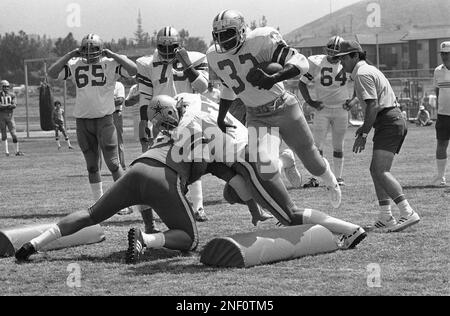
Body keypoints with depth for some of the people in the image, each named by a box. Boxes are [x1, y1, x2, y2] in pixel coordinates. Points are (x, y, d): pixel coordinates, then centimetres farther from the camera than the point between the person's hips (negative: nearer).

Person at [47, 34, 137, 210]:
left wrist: (111, 55, -18)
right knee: (92, 166, 10)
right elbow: (52, 73, -7)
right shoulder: (75, 65, 1)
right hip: (83, 121, 3)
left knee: (113, 163, -5)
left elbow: (133, 70, -19)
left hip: (105, 118, -3)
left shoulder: (110, 64, -5)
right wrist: (70, 55, -11)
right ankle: (99, 203, 18)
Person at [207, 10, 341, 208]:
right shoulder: (214, 57, -1)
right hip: (256, 117, 3)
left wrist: (274, 78, -38)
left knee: (311, 160, 13)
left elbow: (301, 63, -25)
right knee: (265, 168, -23)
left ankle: (331, 184, 47)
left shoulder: (261, 40, -20)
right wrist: (220, 118, 18)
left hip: (283, 108, -3)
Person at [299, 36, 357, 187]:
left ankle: (338, 177, 15)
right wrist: (309, 101, -9)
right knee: (317, 145, -5)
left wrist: (353, 100, -4)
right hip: (322, 109, -1)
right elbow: (302, 83, 1)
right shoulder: (316, 63, -8)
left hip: (341, 110, 1)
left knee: (338, 146, 8)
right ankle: (315, 177, 0)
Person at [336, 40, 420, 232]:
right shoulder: (369, 70, 23)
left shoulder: (362, 74, -9)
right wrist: (366, 126, 21)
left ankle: (408, 214, -25)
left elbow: (373, 105, -18)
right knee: (376, 170, 12)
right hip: (395, 120, 11)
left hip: (388, 122, -11)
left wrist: (363, 134, -17)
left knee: (380, 171, -18)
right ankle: (386, 218, 10)